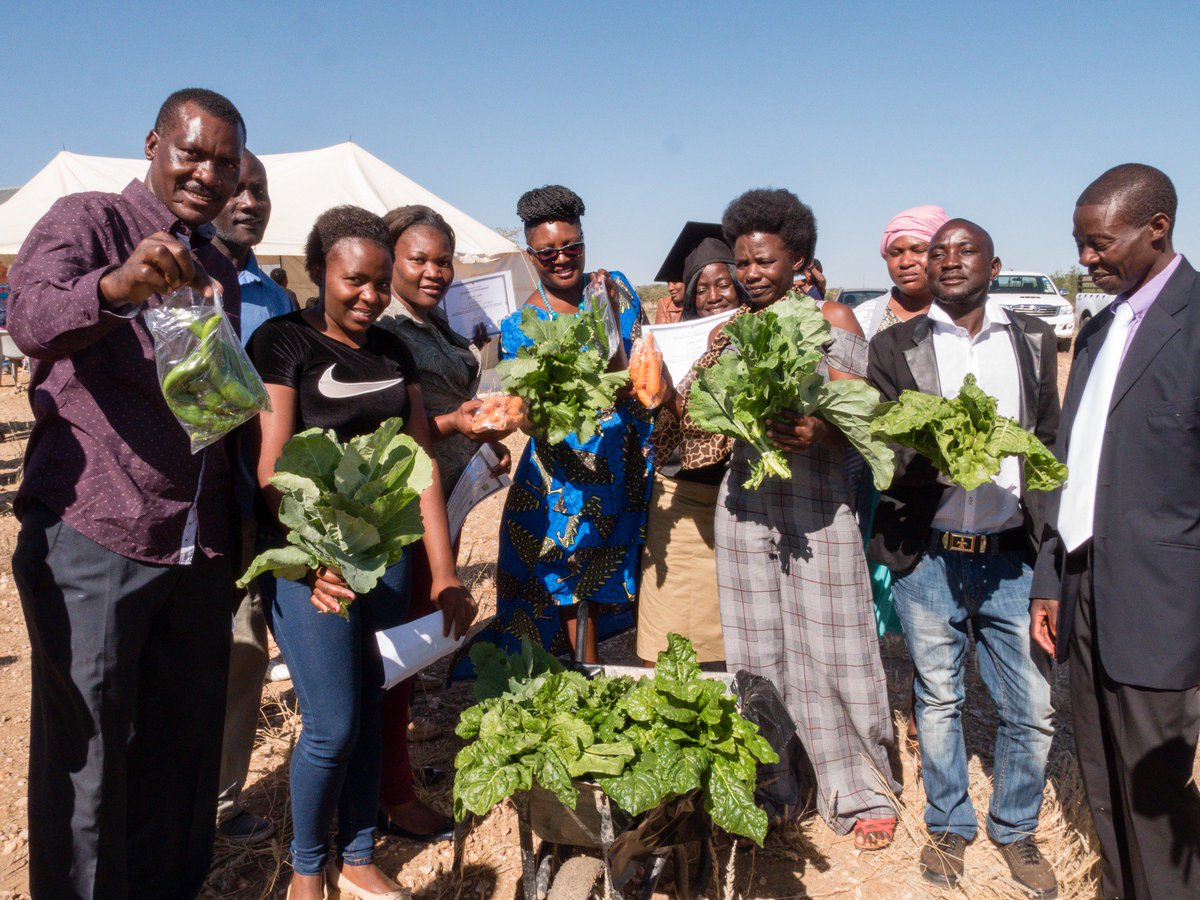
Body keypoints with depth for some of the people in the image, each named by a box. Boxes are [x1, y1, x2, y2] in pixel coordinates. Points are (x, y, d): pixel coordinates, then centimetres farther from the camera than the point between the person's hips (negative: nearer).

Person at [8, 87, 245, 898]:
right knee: (87, 754, 3)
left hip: (199, 547, 6)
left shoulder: (221, 269, 17)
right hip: (93, 537, -5)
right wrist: (114, 287, -44)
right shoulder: (88, 221, -2)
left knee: (185, 747, 10)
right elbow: (30, 316, -23)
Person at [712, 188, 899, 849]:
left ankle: (862, 791, 15)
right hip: (746, 500, 4)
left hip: (815, 501, -3)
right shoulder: (731, 331, 10)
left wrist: (817, 433, -25)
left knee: (828, 646, -1)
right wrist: (708, 369, -10)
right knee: (759, 647, 7)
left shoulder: (833, 320, 0)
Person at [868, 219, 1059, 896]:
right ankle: (950, 825, 33)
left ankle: (1017, 829, 29)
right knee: (938, 701, 12)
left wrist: (1048, 547, 3)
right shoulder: (896, 348, 3)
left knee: (1033, 710, 5)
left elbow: (1051, 446, 10)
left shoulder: (1034, 341, 9)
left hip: (1012, 558, 1)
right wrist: (931, 459, -25)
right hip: (928, 557, -1)